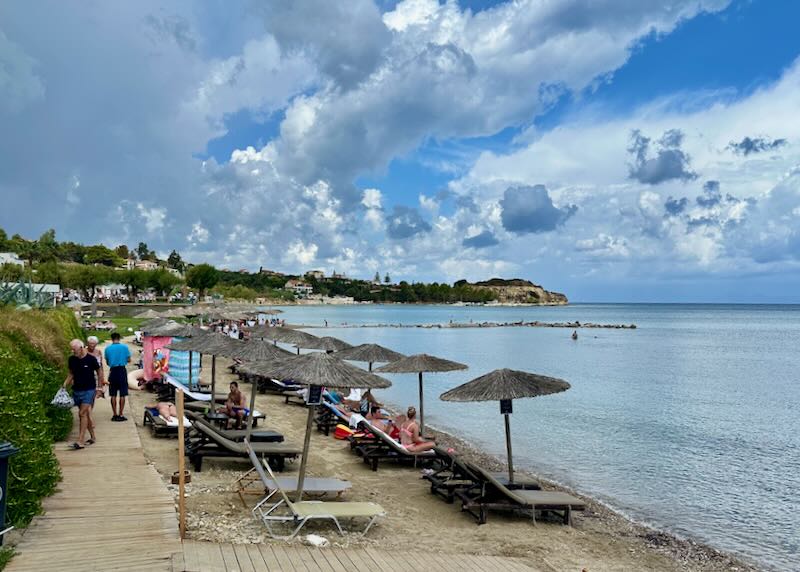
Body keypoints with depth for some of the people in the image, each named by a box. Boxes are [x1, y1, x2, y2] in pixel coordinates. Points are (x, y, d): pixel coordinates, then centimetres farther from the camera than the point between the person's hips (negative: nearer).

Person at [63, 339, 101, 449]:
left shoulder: (91, 359, -10)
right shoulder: (72, 359, 3)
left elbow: (99, 371, 1)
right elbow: (71, 373, 15)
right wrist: (65, 384, 0)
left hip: (89, 390, -5)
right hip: (76, 390, 5)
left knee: (82, 413, -12)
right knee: (86, 413, 11)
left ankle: (80, 441, -12)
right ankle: (93, 437, 23)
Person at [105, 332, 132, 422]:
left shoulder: (108, 348, 0)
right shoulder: (124, 347, -4)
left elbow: (107, 362, 8)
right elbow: (129, 360, 1)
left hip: (113, 371, 2)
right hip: (122, 370, -1)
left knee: (113, 395, 9)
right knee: (122, 394, 3)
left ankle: (115, 415, 10)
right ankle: (120, 415, 2)